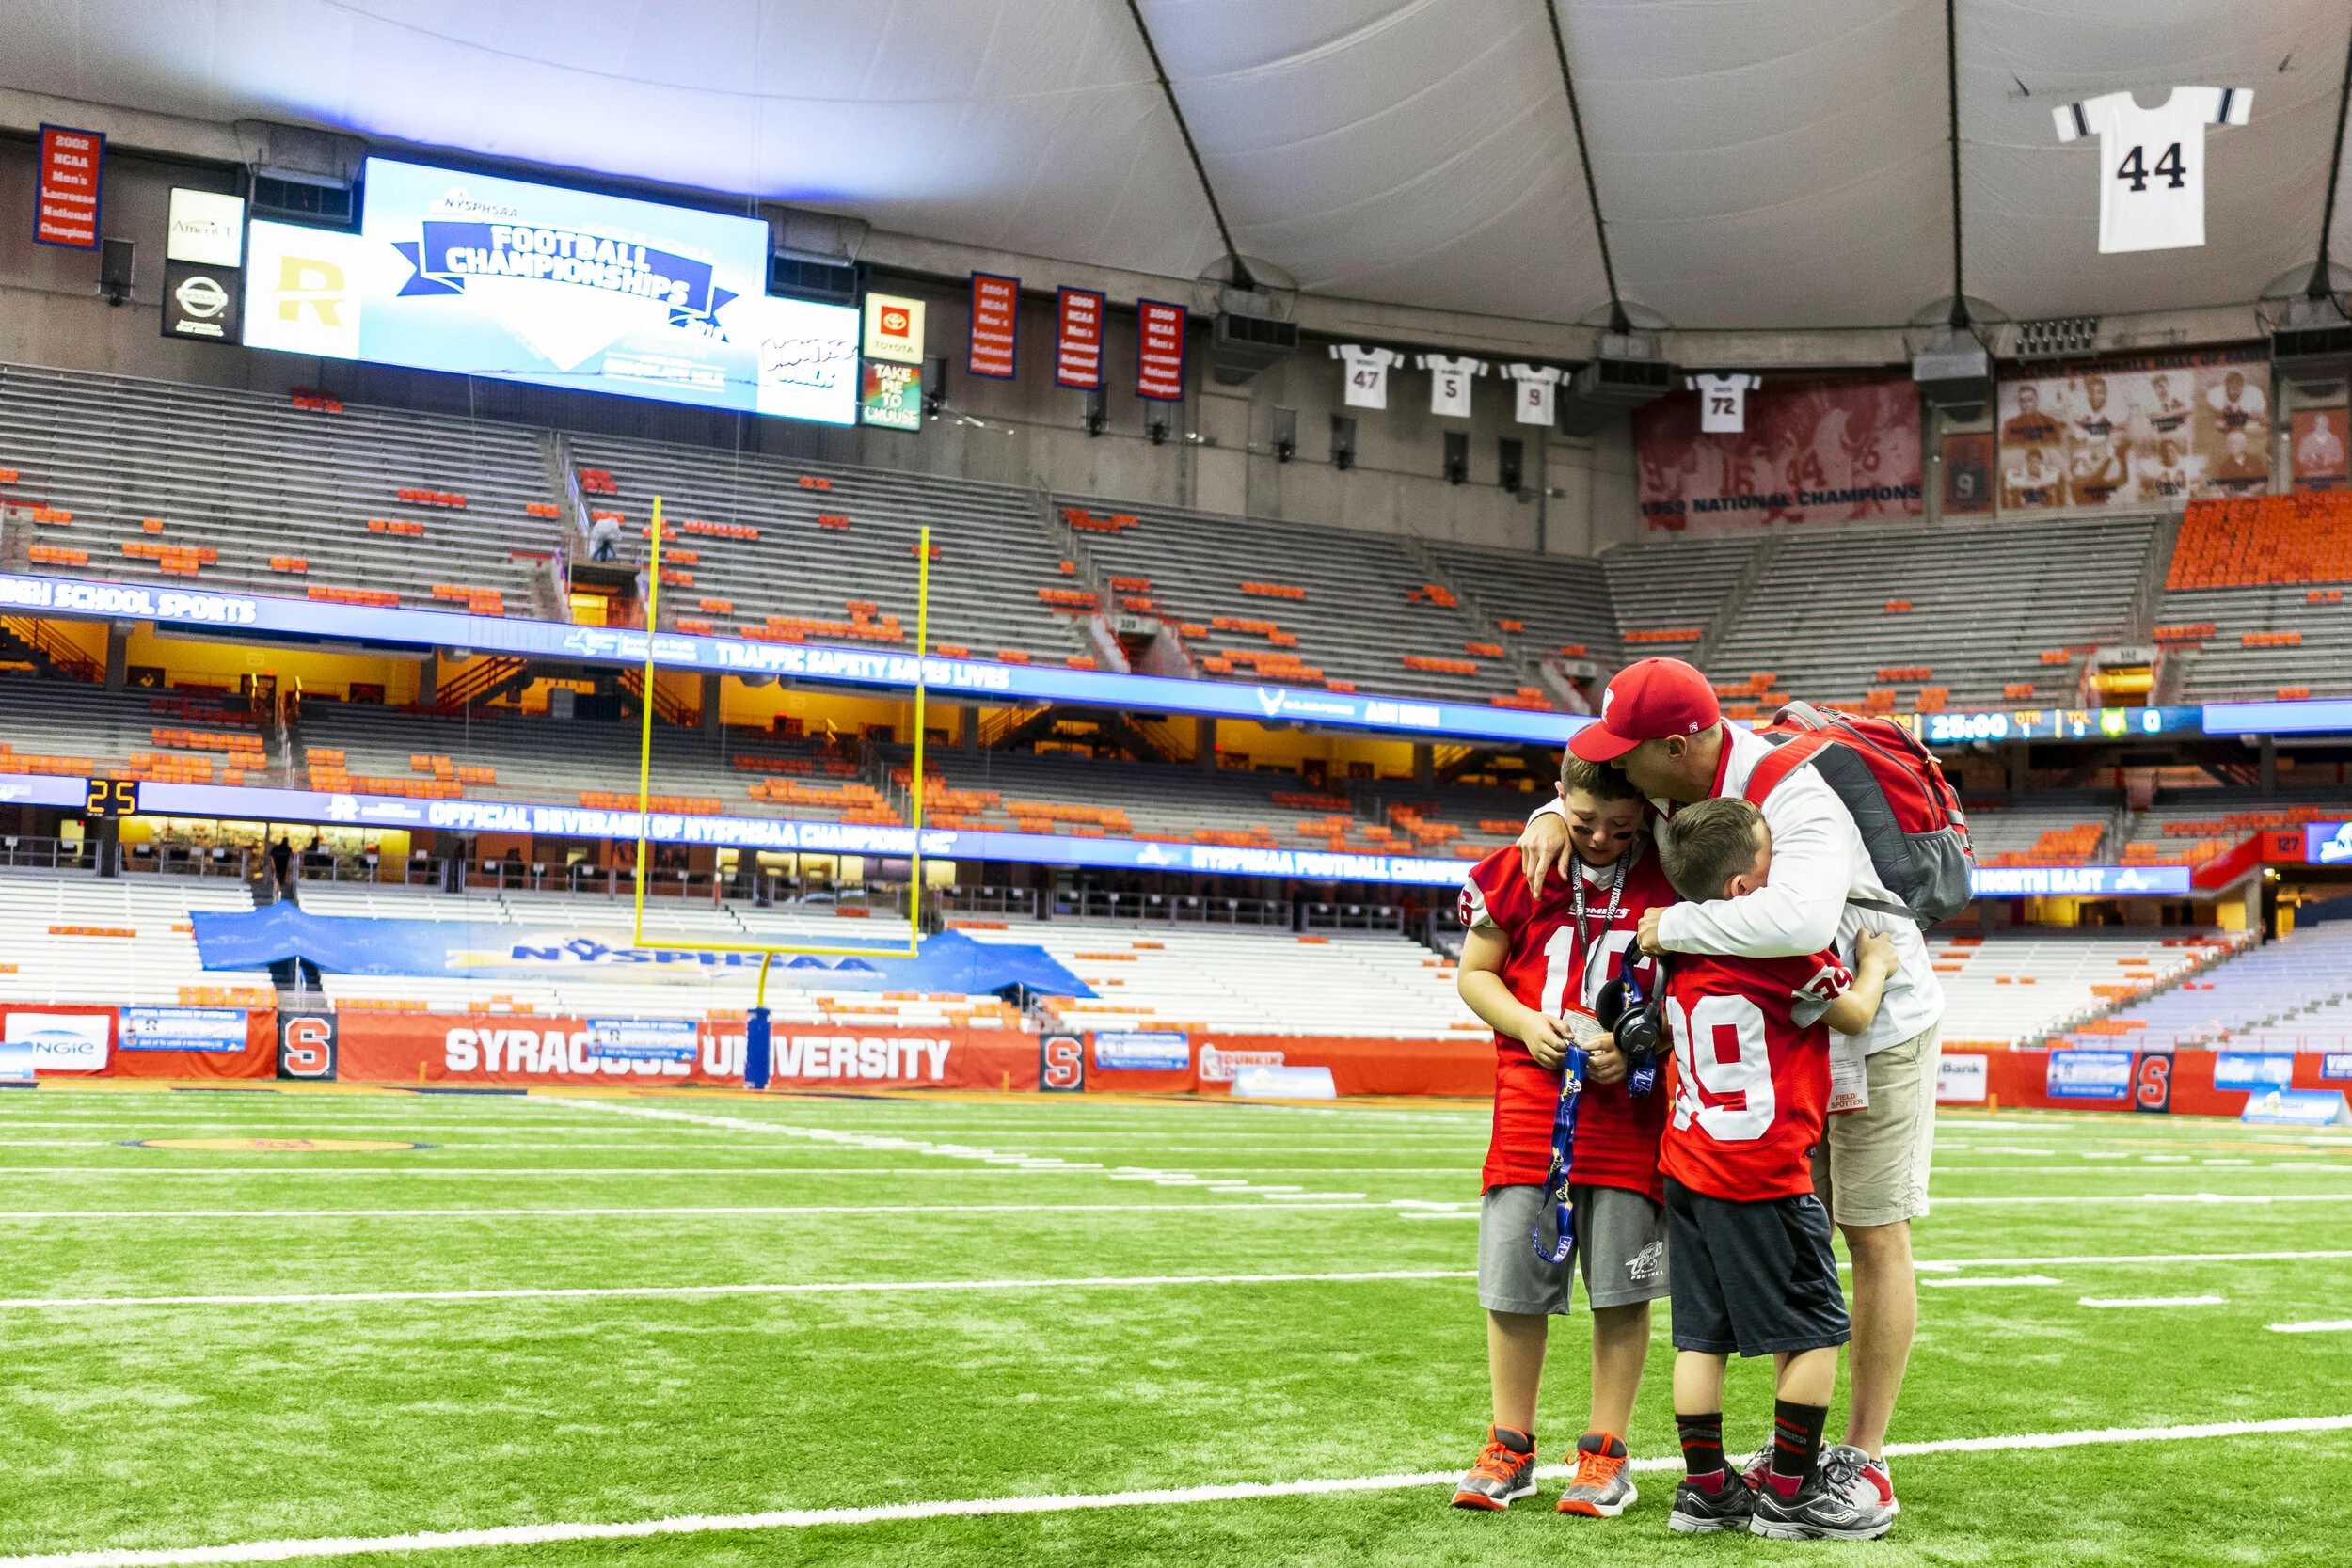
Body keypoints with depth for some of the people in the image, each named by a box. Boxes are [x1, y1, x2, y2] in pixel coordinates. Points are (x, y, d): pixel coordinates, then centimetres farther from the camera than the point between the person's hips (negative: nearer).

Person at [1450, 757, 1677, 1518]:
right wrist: (1526, 1024, -7)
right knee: (1514, 1277, 4)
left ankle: (1604, 1453, 16)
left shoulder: (1672, 879, -2)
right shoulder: (1519, 869, 2)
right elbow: (1474, 972, 11)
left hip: (1629, 1104, -1)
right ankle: (1510, 1448, 18)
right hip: (1530, 1095, 1)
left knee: (1622, 1286, 2)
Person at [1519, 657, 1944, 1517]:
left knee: (1874, 1242, 1)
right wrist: (1554, 814, -12)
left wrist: (1675, 924, -40)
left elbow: (1801, 920, -55)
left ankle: (1864, 1457, 9)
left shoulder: (1792, 798, -35)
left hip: (1878, 1032, -8)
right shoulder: (1679, 777, -10)